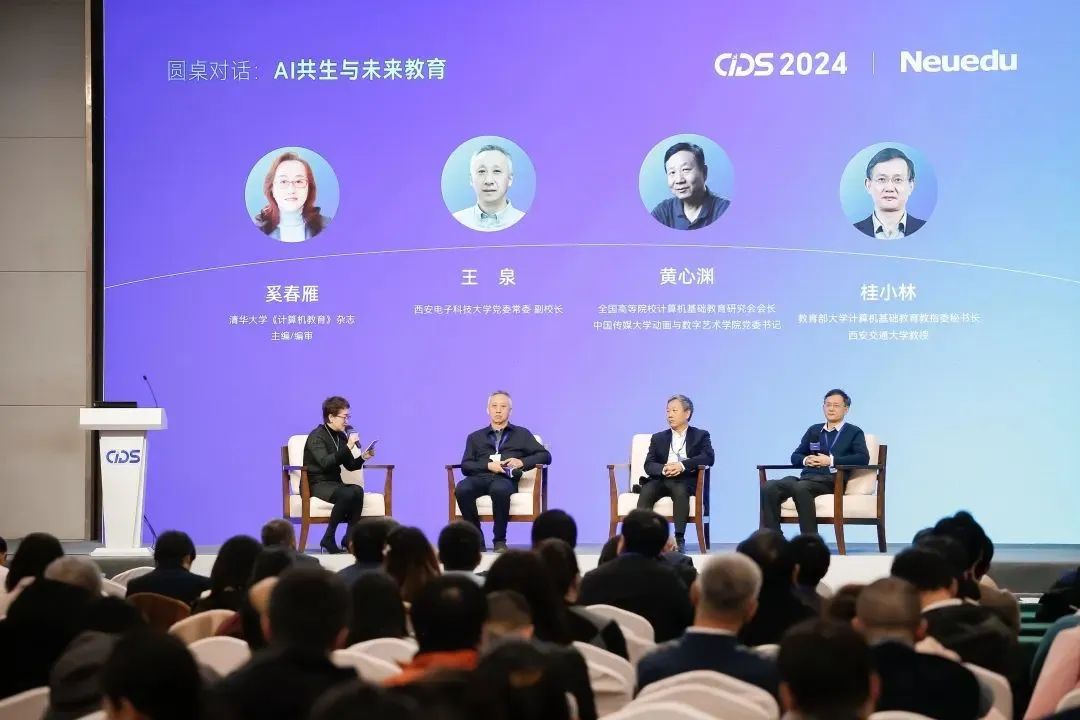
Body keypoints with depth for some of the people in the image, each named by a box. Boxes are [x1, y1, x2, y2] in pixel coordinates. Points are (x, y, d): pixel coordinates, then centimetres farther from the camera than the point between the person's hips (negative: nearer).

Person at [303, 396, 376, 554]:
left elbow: (349, 466, 16)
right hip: (317, 484, -6)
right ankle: (328, 538, -23)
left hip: (334, 483, 6)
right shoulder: (316, 436, -11)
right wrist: (348, 447, -31)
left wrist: (363, 457, -4)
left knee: (358, 490, -29)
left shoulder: (341, 436, 11)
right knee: (347, 494, -35)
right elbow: (325, 463, -27)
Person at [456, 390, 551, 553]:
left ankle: (500, 540, -27)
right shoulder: (475, 437, 26)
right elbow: (465, 466, 12)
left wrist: (522, 462, -6)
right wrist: (488, 465, -7)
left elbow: (545, 456, 13)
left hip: (506, 479, -2)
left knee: (500, 490, -41)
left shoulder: (522, 434, 23)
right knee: (462, 489, -35)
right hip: (480, 477, 2)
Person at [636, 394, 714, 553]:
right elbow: (649, 465, 9)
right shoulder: (658, 438, 22)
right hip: (661, 479, 3)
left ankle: (679, 539, -39)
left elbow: (708, 458, -4)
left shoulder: (700, 436, 15)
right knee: (646, 492, -31)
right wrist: (664, 469, -16)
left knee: (680, 491, -38)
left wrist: (682, 465, -20)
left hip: (686, 480, -3)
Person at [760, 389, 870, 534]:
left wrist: (831, 460, -12)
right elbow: (795, 456, 24)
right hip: (807, 477, 5)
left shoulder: (854, 432, 13)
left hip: (831, 480, -5)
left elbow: (863, 458, -4)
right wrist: (805, 460, -1)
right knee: (769, 487, -25)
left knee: (800, 488, -39)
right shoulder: (813, 430, 26)